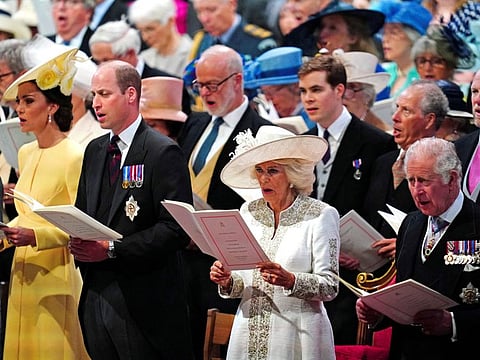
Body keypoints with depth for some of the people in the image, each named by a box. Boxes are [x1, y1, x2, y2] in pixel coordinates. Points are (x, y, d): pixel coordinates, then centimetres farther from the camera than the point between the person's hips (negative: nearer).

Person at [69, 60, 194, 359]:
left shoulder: (163, 153, -10)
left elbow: (176, 230, -16)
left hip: (143, 301, -7)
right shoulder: (95, 150, 15)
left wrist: (112, 249, -20)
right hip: (96, 295, 7)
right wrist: (79, 242, -2)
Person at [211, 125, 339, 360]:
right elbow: (241, 283, 13)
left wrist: (290, 280, -26)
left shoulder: (320, 215, -6)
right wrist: (227, 282, -9)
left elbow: (329, 287, -10)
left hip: (296, 336, -4)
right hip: (249, 338, 4)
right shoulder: (249, 212, 9)